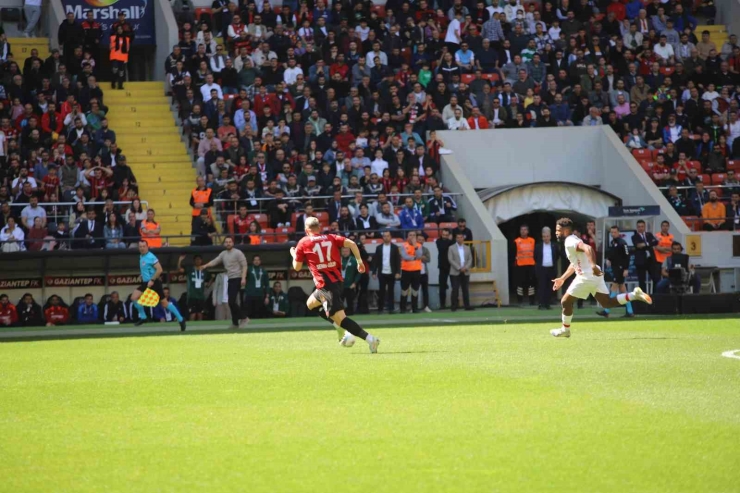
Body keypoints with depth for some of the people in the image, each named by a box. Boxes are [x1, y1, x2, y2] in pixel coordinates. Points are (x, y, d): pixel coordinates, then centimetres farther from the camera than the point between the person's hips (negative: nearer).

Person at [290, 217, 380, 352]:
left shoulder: (303, 243, 2)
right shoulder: (331, 238, 12)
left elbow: (297, 267, 8)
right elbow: (351, 243, -1)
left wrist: (293, 254, 27)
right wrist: (359, 261, 5)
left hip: (325, 284, -7)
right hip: (337, 279, 7)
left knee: (339, 317, -13)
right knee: (311, 303, 29)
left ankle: (370, 339, -28)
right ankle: (341, 327, 16)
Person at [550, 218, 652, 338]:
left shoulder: (570, 242, -13)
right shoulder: (572, 241, 19)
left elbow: (587, 248, -32)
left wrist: (593, 265, -42)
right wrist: (562, 278, 30)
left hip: (587, 277, -10)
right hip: (595, 276, 10)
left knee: (566, 301, 5)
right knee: (607, 303, 10)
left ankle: (565, 329, 18)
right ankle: (635, 295, -1)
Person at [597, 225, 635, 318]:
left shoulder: (622, 243, -13)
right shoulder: (611, 242, 12)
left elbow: (627, 256, -15)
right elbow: (609, 252, 24)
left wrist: (626, 269, -18)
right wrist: (608, 259, 2)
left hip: (620, 268, -9)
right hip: (614, 267, 9)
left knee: (614, 286, -10)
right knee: (622, 287, 9)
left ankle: (606, 311, -12)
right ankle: (630, 311, 12)